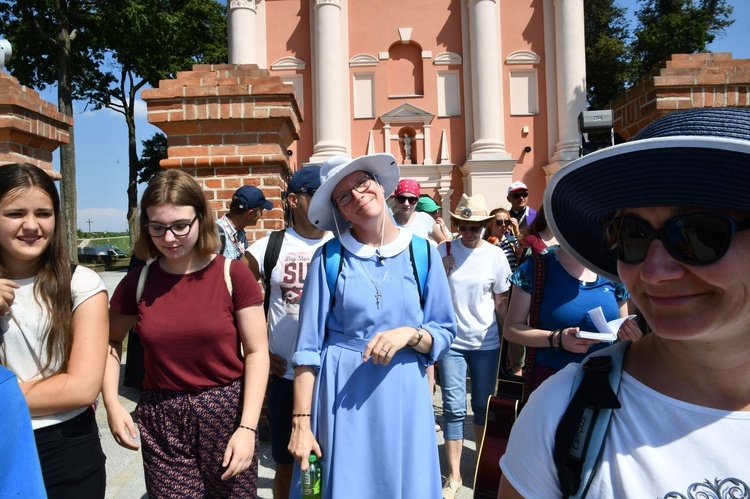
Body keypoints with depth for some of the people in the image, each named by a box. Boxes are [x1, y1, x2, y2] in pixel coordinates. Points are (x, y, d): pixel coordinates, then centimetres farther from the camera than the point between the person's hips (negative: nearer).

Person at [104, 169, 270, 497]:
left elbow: (256, 352, -8)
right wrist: (112, 404, 1)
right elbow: (110, 342, 14)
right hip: (161, 422, 2)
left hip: (227, 413, -1)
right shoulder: (137, 281, -1)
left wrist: (247, 427, -13)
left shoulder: (232, 274, -10)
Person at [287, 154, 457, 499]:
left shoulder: (422, 253, -1)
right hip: (339, 393, -1)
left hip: (402, 393, 1)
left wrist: (409, 334, -18)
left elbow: (444, 332, 3)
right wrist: (301, 422, -8)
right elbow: (308, 346, -5)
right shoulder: (329, 257, -5)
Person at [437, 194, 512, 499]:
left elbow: (501, 302, 4)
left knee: (483, 406, 14)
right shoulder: (443, 252, -3)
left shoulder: (496, 255, -2)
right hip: (452, 340, -1)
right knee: (454, 409, 2)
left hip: (486, 343, 1)